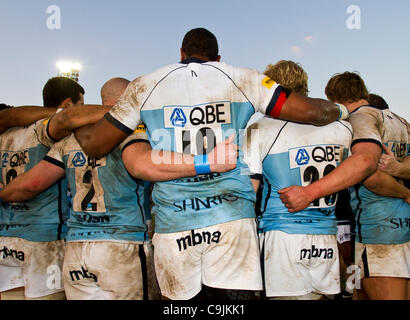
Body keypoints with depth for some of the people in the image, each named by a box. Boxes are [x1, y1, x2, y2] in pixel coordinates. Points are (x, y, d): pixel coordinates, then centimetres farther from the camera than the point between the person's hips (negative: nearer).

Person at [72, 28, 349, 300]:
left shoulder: (144, 86, 8)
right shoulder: (244, 80, 7)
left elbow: (93, 144, 10)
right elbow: (309, 111, 4)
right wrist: (340, 110, 25)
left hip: (173, 223, 1)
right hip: (231, 216, -1)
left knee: (178, 296, 19)